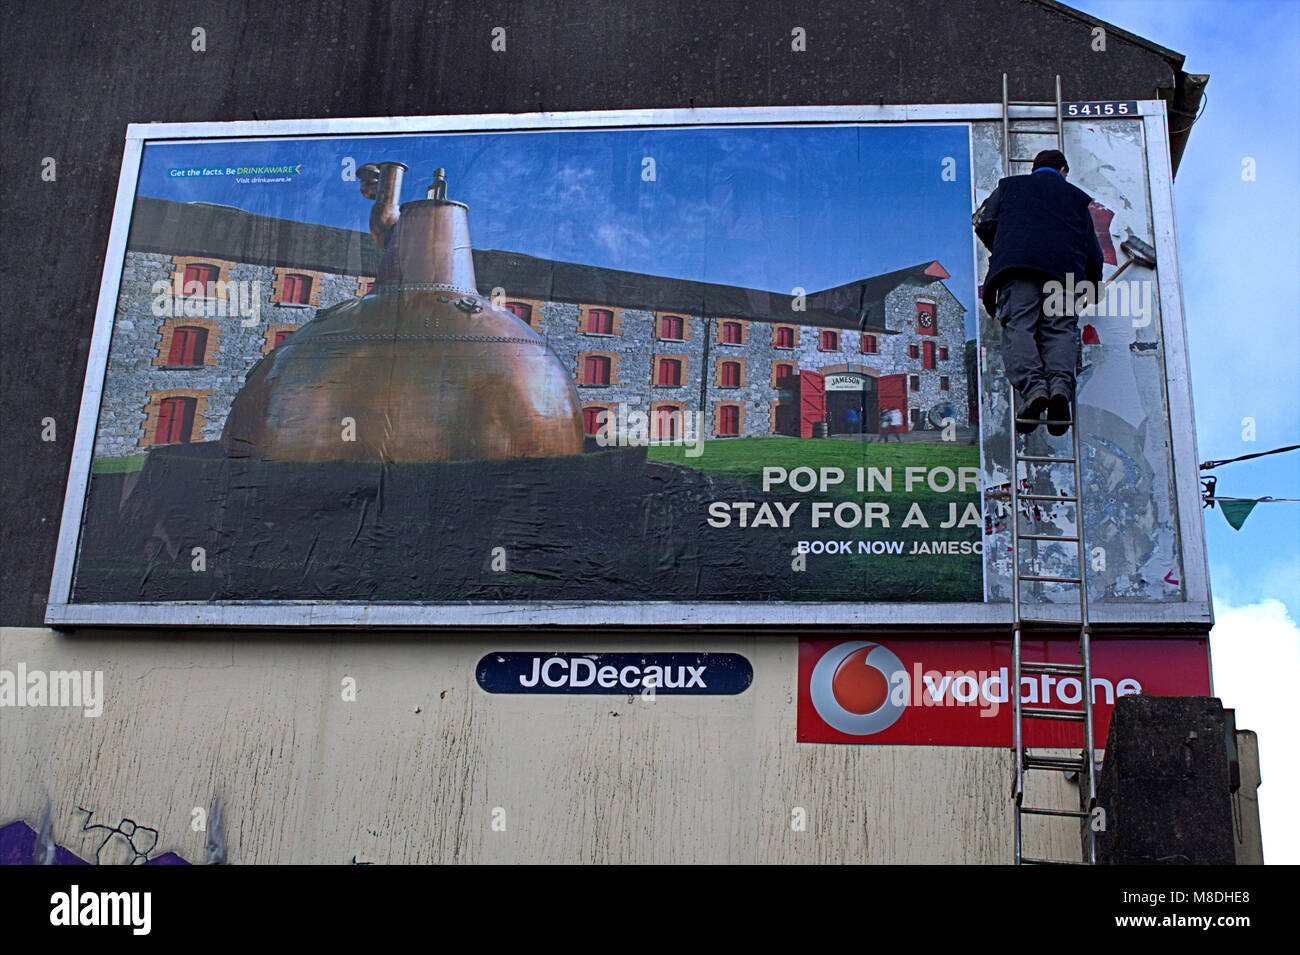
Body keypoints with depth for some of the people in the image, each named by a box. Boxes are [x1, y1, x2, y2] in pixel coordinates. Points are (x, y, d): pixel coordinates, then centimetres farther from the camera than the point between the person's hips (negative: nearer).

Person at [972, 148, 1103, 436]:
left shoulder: (1010, 186, 30)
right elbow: (1093, 252, 31)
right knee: (1060, 328, -6)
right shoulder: (1076, 196, 32)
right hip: (1064, 265, 1)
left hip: (1017, 261, -1)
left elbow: (983, 222, 18)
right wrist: (1093, 284, 47)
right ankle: (1061, 384, -34)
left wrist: (999, 250, 37)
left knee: (1018, 326, -14)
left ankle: (1032, 385, -39)